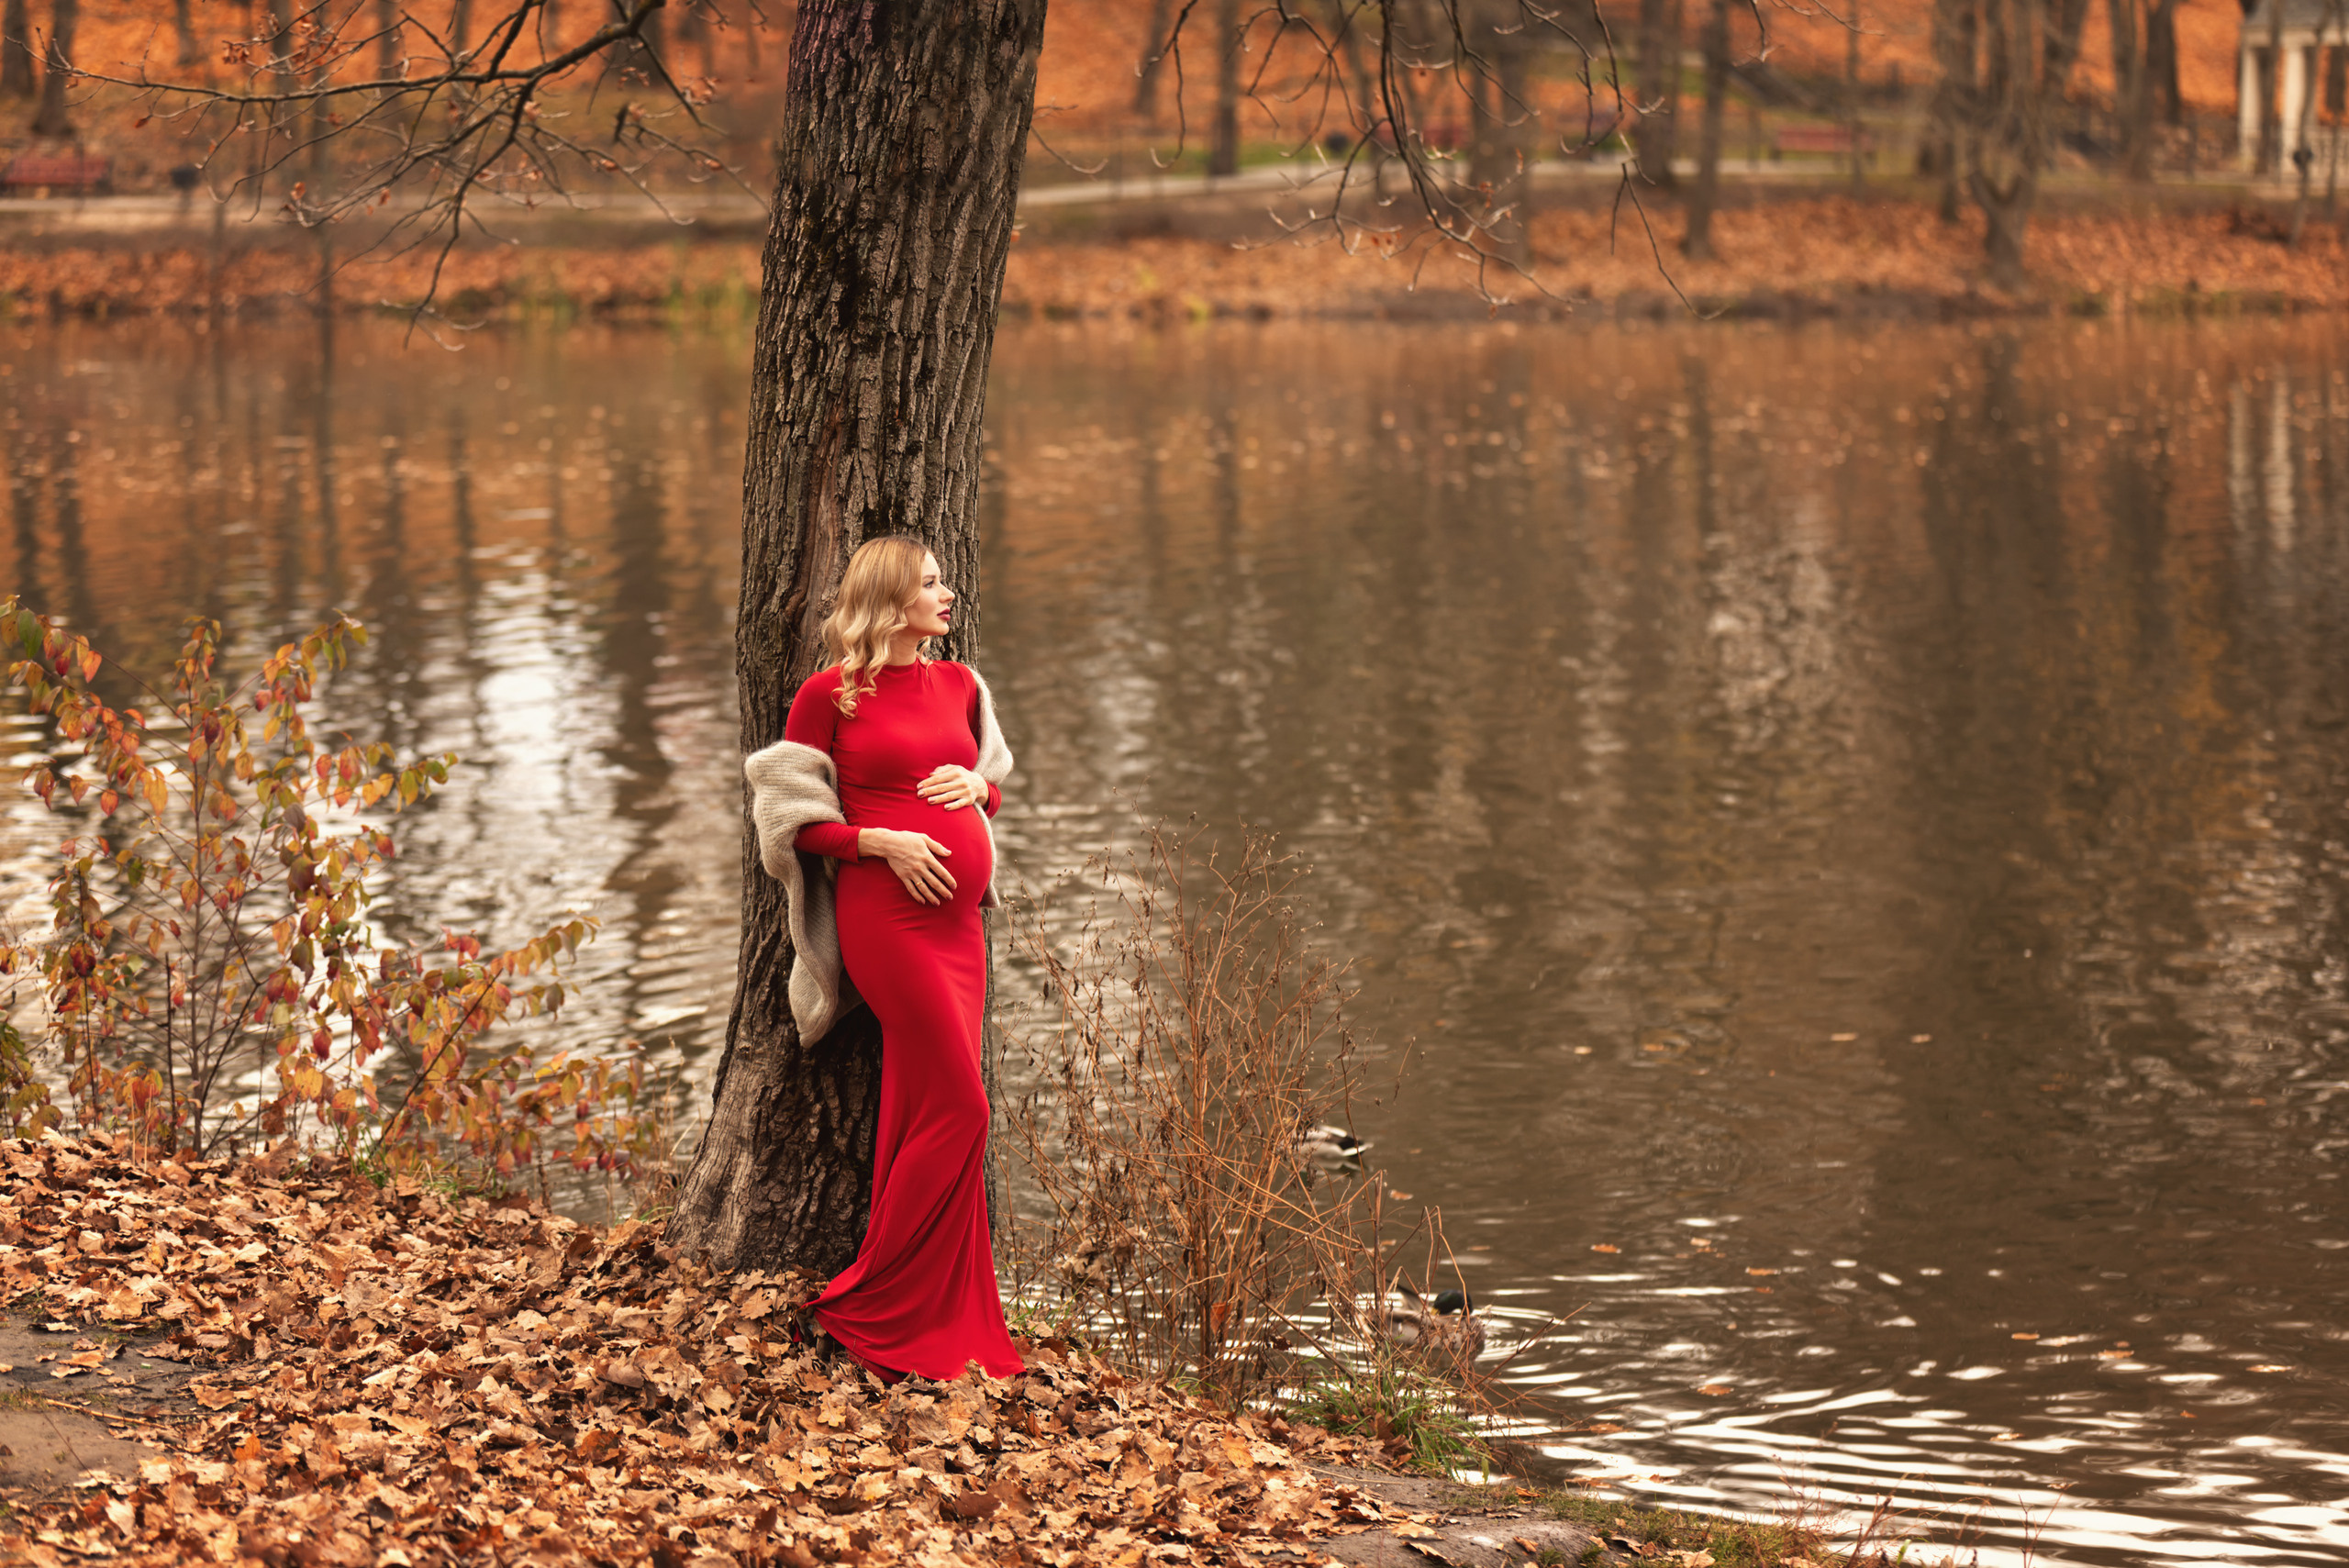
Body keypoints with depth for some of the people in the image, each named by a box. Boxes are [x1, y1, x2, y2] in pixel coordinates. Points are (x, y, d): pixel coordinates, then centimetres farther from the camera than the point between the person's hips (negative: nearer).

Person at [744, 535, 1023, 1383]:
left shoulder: (958, 686, 14)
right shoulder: (829, 694, -3)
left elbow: (996, 784, 26)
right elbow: (795, 818, -2)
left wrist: (977, 785, 3)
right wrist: (880, 841, -15)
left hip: (958, 915, 6)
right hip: (886, 912, -6)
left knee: (921, 1116, 8)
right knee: (957, 1107, -10)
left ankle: (937, 1314, 13)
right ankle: (869, 1307, -1)